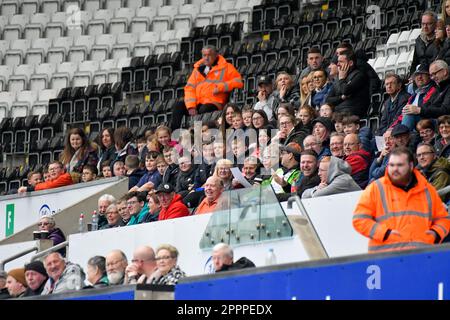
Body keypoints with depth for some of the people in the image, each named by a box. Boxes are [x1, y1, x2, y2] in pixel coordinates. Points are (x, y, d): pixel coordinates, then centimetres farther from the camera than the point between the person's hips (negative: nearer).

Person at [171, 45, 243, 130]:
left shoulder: (226, 68, 7)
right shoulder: (198, 69, 20)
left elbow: (238, 82, -4)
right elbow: (190, 88, 11)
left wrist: (221, 87, -15)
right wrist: (191, 106, -5)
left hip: (214, 103, -5)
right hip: (197, 103, 5)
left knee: (204, 109, -37)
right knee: (178, 107, -17)